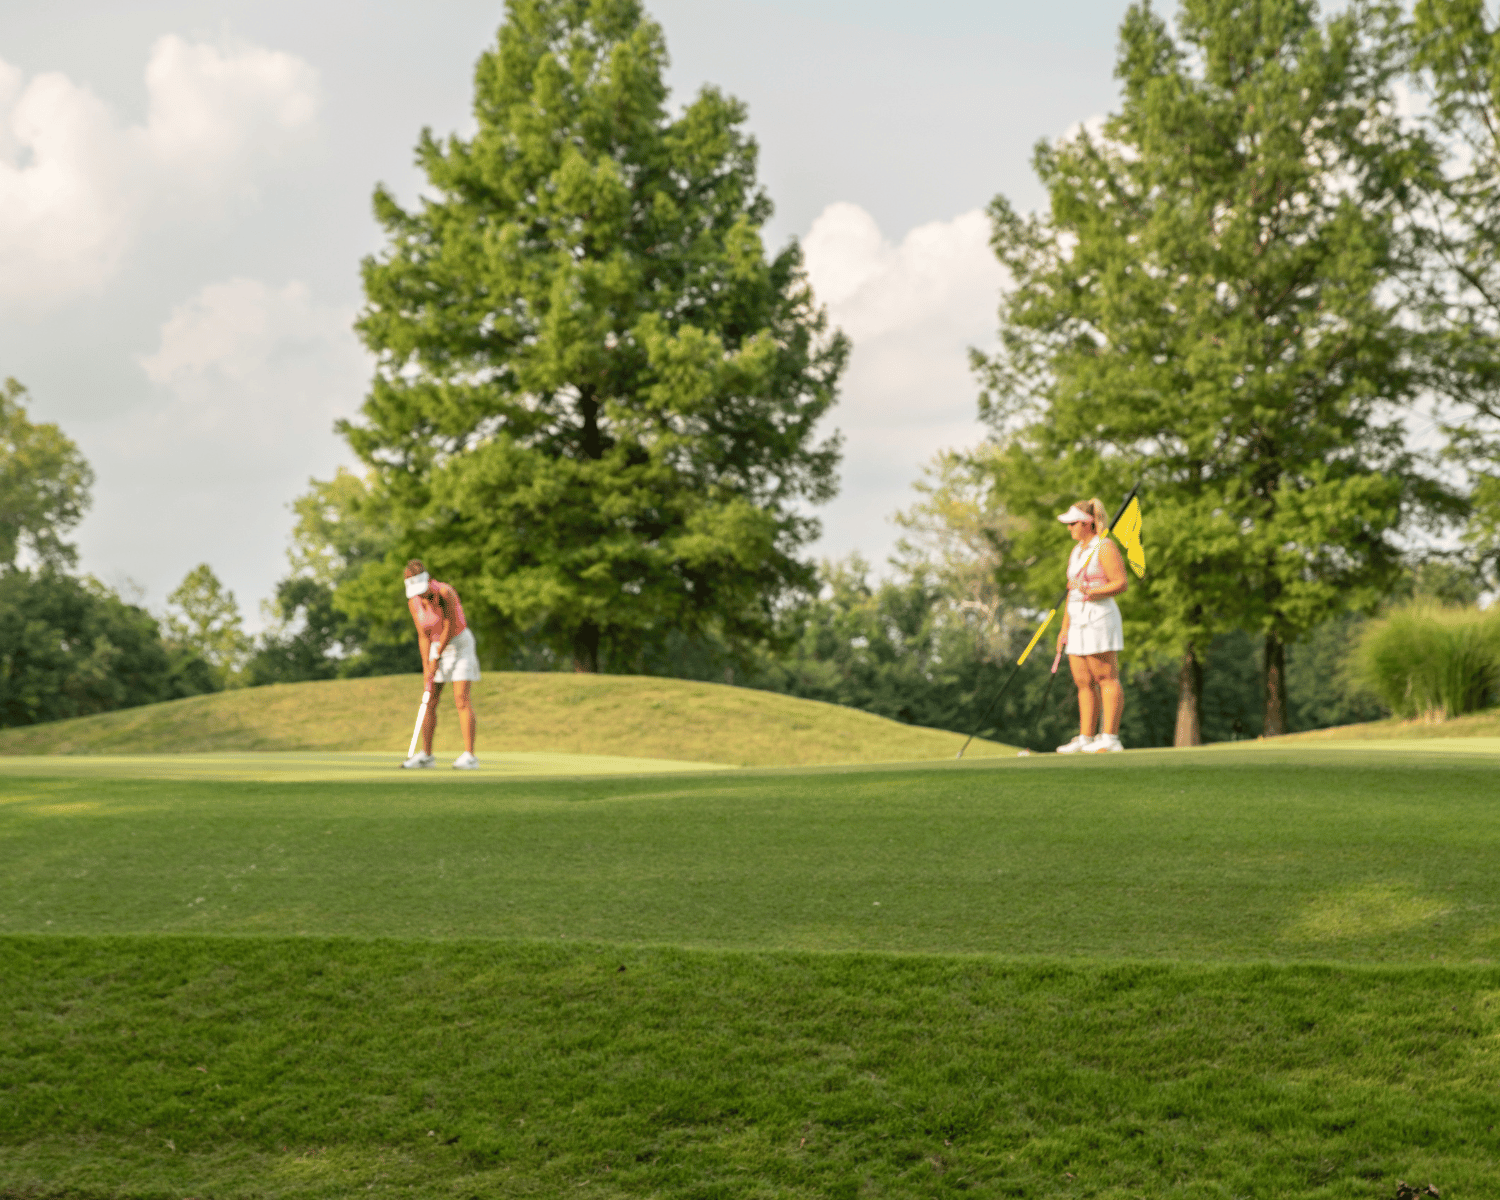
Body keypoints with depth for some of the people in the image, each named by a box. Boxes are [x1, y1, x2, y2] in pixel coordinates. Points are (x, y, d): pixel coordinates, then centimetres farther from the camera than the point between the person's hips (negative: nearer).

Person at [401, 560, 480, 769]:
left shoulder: (446, 593, -26)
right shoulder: (413, 602, -7)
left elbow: (449, 629, -22)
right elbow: (423, 636, -2)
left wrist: (436, 660, -16)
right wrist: (426, 668, -9)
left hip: (460, 644, -6)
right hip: (437, 647, 6)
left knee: (461, 700, -15)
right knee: (429, 702, 2)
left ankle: (469, 755, -16)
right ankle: (426, 754, 9)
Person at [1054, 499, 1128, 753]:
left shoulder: (1105, 547, -7)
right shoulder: (1076, 551, 19)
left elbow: (1121, 582, -13)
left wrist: (1092, 592, -25)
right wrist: (1065, 627, 20)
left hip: (1100, 616, -9)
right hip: (1078, 620, 9)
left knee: (1106, 679, -8)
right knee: (1083, 682, 6)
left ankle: (1110, 738, -9)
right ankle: (1085, 738, 8)